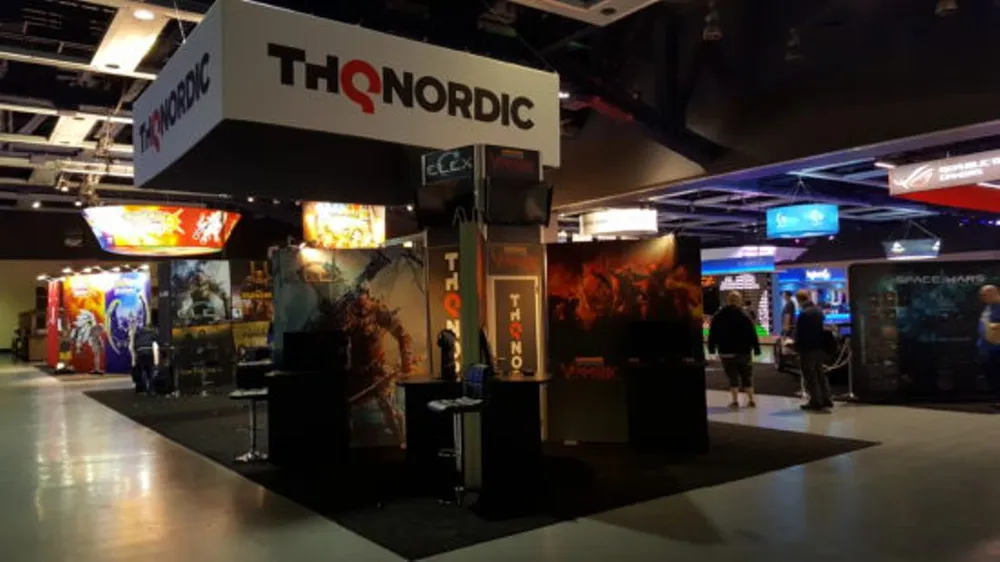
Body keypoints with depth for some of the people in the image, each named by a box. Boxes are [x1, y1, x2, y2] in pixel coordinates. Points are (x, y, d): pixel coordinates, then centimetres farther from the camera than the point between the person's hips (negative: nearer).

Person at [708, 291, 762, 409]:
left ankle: (735, 401, 2)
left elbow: (712, 334, 3)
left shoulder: (718, 317, 1)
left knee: (733, 377, 6)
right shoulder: (744, 316, -6)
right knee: (747, 377, 11)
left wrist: (711, 348, 9)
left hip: (726, 352, 1)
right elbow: (752, 334, -7)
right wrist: (756, 348, -2)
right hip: (743, 352, -1)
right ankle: (751, 400, 13)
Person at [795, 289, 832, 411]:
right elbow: (823, 328, 15)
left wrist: (797, 347, -7)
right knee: (820, 373, 18)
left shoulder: (803, 313, -20)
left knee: (810, 376, 0)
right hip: (820, 347, 9)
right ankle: (827, 399, 19)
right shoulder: (819, 310, 8)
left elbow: (799, 333, -18)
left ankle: (816, 402, 3)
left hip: (808, 348, -8)